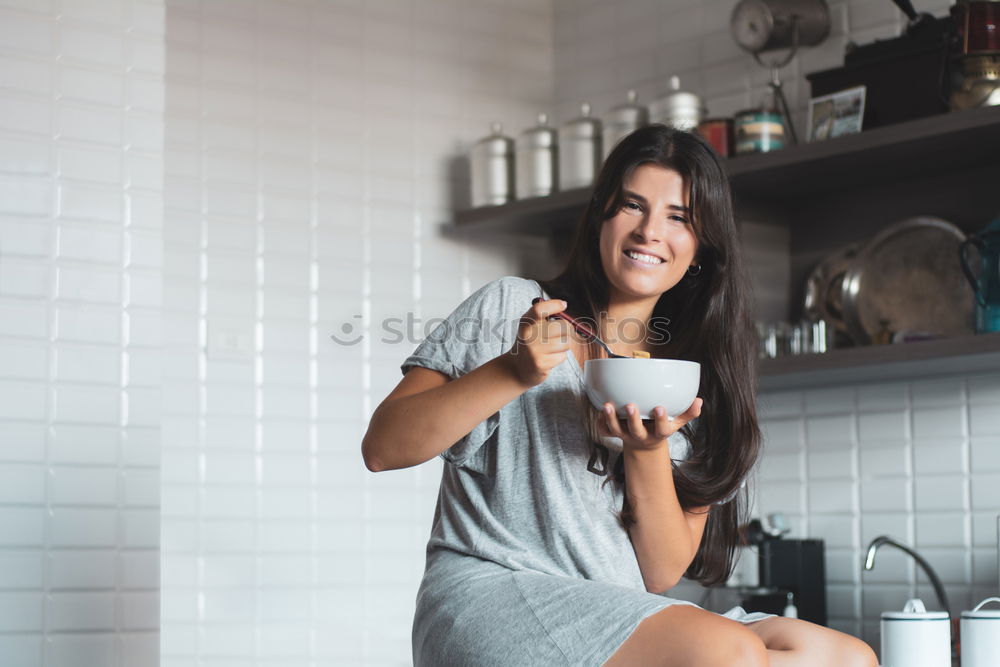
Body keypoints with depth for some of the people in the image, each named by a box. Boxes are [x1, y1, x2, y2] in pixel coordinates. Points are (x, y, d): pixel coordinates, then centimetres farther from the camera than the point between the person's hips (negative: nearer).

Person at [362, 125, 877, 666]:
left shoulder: (696, 381, 16)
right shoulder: (510, 309, 5)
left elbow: (663, 575, 7)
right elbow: (382, 449, -5)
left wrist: (648, 451, -10)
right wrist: (512, 372, -15)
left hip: (625, 616, 6)